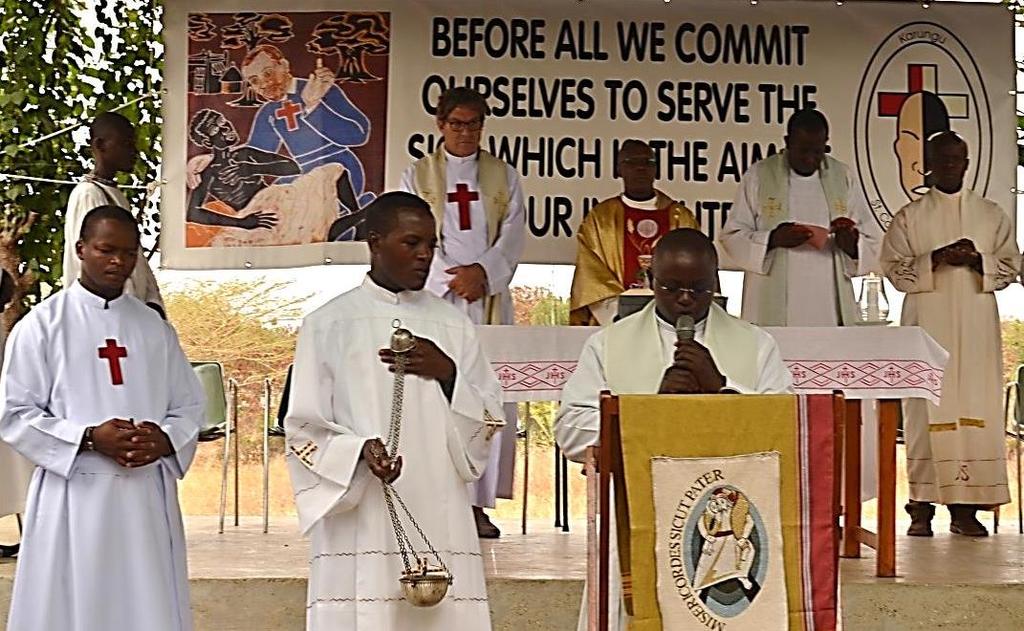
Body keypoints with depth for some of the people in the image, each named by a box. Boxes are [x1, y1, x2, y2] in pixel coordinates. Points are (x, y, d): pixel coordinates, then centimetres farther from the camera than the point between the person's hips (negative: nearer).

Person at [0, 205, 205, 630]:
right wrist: (90, 438, -15)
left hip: (148, 498, 3)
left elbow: (189, 407, 12)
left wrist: (164, 439, -9)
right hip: (75, 495, -3)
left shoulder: (155, 329, 11)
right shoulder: (43, 324, 0)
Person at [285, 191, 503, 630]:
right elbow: (304, 430, 1)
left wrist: (449, 374, -6)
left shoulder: (453, 325, 13)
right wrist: (359, 451, -17)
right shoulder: (328, 325, 4)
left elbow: (488, 419, 12)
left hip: (440, 525, 3)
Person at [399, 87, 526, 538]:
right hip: (435, 297, -1)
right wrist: (451, 279, -14)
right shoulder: (417, 176, 9)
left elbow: (513, 235, 4)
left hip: (490, 297, 2)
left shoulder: (503, 177, 13)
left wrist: (482, 271, -13)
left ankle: (479, 503, 1)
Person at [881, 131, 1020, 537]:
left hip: (976, 325, 1)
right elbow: (894, 268, 2)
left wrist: (977, 260, -10)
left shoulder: (991, 215, 13)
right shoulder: (910, 217, 9)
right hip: (927, 324, -1)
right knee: (926, 407, -6)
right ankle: (922, 507, -3)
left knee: (976, 406, -4)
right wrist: (935, 259, -13)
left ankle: (966, 506, 0)